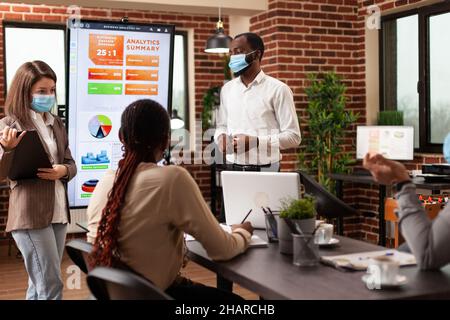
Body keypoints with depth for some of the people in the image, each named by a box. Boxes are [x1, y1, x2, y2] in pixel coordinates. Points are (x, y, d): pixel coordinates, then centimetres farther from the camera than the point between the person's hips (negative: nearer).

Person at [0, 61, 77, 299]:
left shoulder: (56, 124, 13)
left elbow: (71, 164, 15)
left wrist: (63, 170, -8)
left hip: (58, 213, 6)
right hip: (30, 215, -6)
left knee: (40, 284, 14)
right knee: (51, 286, -6)